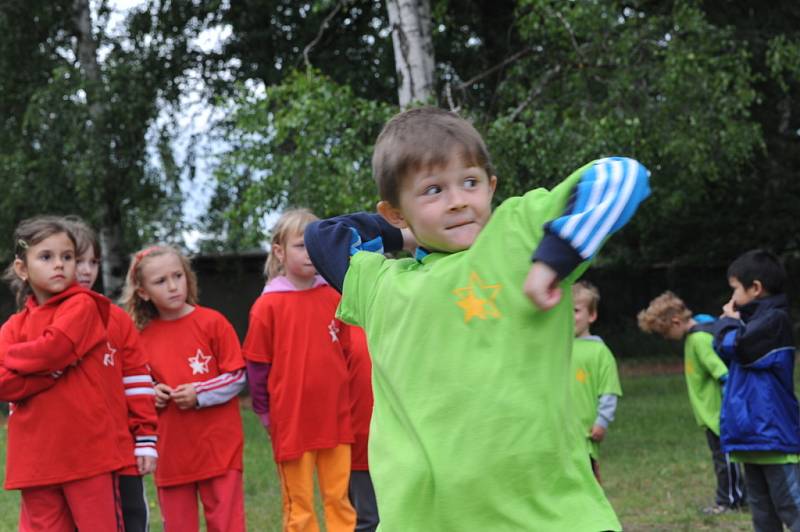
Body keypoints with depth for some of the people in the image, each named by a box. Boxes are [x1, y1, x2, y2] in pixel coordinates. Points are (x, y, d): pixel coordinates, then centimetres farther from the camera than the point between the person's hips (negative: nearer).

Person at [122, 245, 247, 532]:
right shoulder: (142, 336, 5)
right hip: (171, 451, 3)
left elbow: (237, 377, -4)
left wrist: (199, 394, -15)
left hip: (218, 446, -3)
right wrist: (151, 394, -3)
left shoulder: (212, 322, -4)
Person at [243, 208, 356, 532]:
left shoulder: (333, 298, 4)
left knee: (339, 499, 7)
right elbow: (257, 366, -1)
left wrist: (342, 398, 11)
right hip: (291, 421, -3)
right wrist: (264, 413, 1)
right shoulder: (268, 305, -6)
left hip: (335, 418, 3)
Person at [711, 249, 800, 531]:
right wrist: (733, 321, 3)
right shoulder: (757, 319, 17)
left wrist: (729, 320, -2)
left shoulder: (775, 319, -12)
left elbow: (733, 345, -22)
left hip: (773, 435, -10)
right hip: (752, 435, 10)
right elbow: (724, 350, 18)